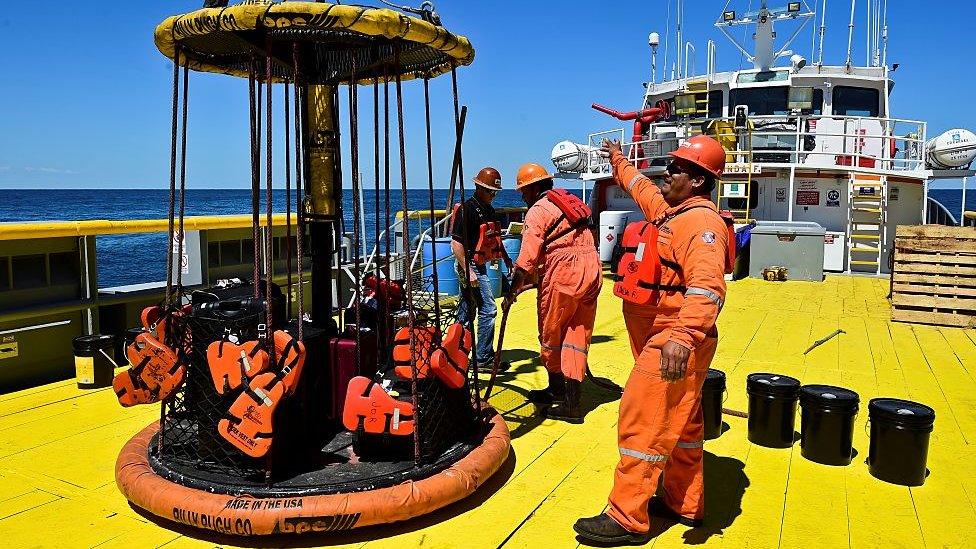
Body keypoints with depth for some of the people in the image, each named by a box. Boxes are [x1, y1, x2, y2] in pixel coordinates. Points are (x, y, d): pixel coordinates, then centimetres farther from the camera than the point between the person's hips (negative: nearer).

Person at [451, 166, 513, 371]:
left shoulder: (488, 209, 13)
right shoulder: (467, 209, -16)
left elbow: (495, 238, 25)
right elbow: (456, 242, -20)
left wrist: (506, 258, 15)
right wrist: (468, 271, -23)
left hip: (479, 266, 9)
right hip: (469, 265, -9)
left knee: (466, 312, 14)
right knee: (488, 309, -8)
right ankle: (484, 357, 0)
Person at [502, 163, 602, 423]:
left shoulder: (538, 210, -5)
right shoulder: (570, 202, 19)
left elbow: (527, 257, -13)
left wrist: (512, 292, -7)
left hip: (562, 275, -8)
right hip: (591, 273, 8)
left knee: (550, 335, 11)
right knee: (577, 336, 7)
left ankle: (556, 389, 25)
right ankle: (571, 402, 5)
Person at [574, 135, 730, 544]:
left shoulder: (701, 222, -18)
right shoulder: (668, 208, 13)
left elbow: (707, 288, -34)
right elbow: (640, 186, 37)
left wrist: (683, 337, -46)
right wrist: (618, 160, 50)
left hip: (673, 344, -10)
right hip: (662, 339, 11)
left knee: (642, 423, -7)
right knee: (681, 424, 18)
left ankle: (627, 519, 3)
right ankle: (685, 505, 32)